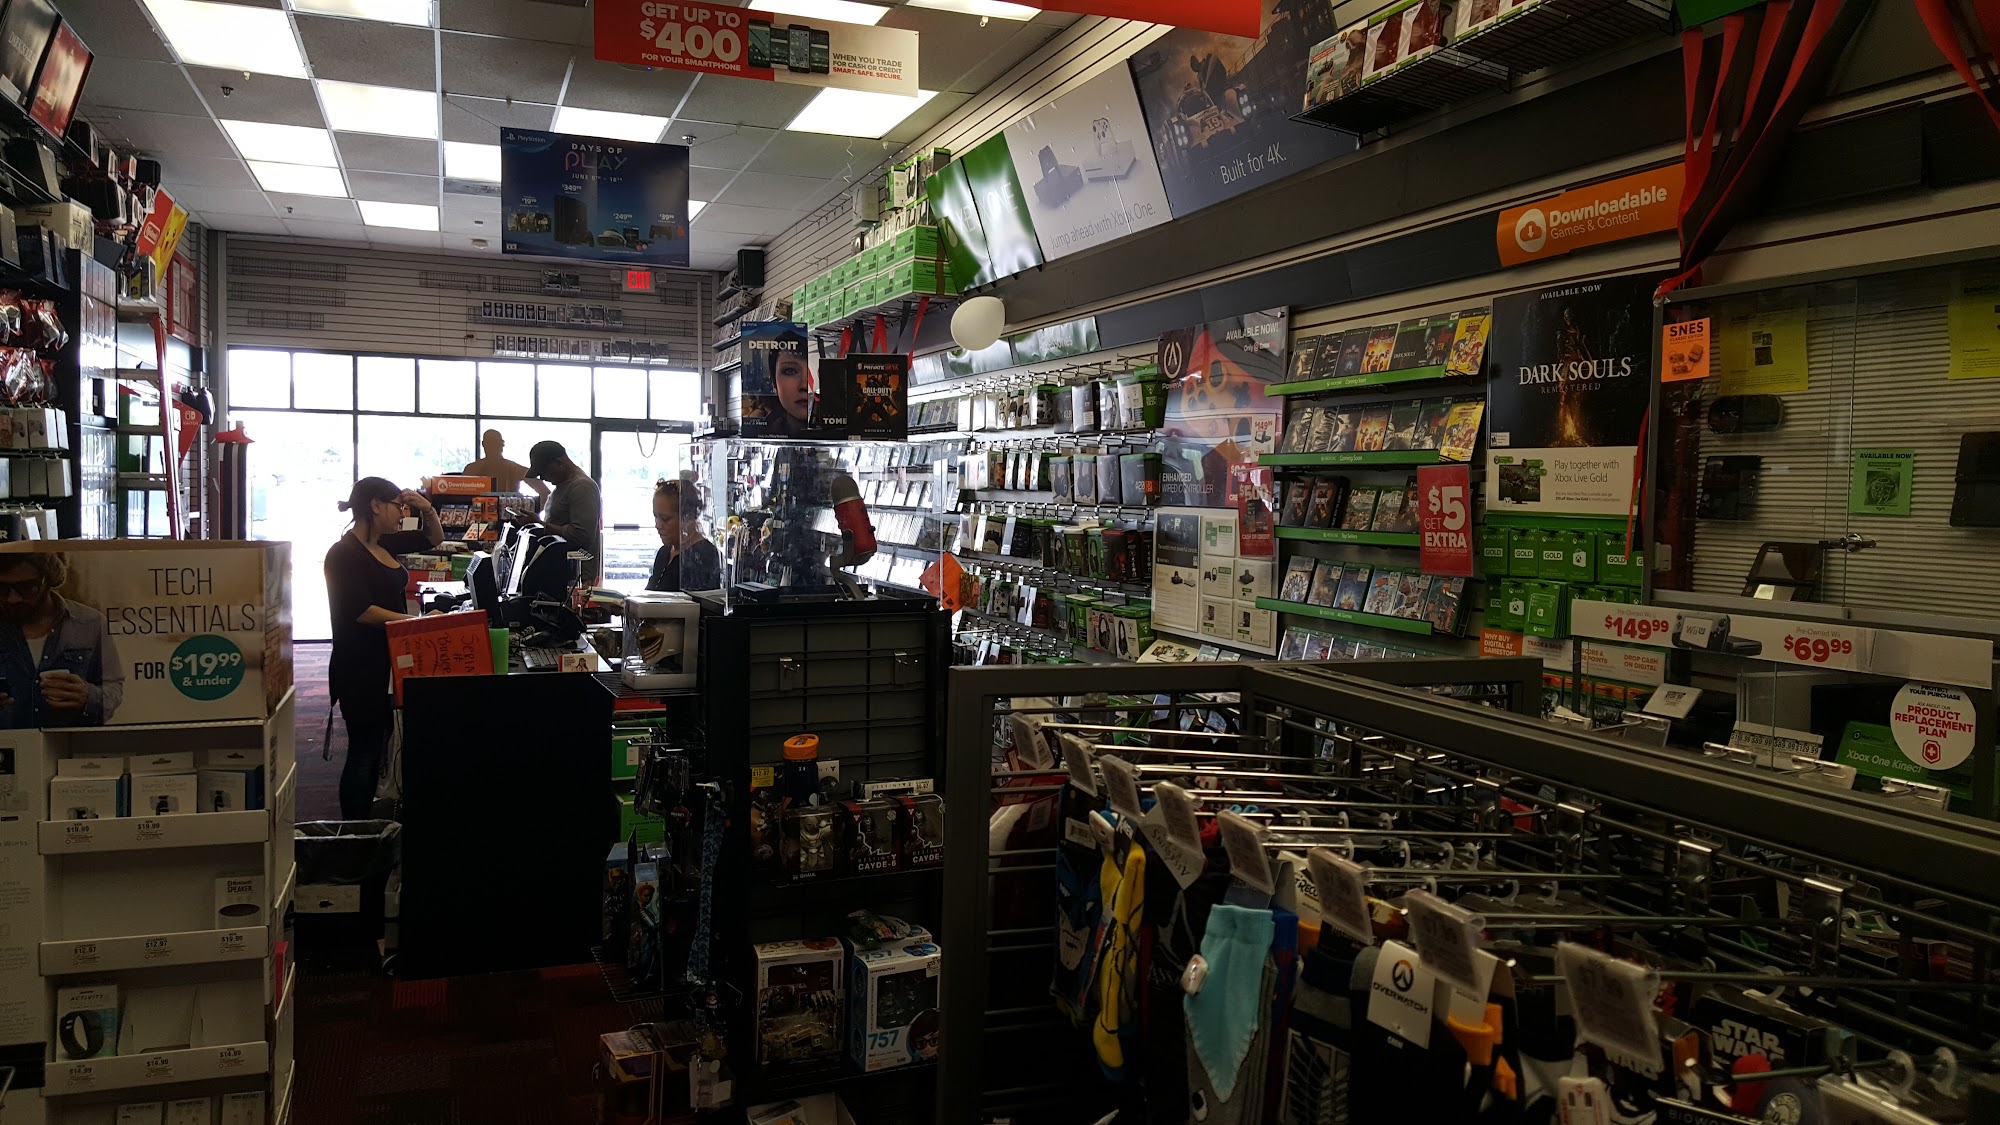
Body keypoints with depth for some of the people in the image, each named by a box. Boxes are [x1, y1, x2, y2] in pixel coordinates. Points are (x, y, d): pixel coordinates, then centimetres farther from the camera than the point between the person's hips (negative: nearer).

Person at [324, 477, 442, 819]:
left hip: (387, 663, 9)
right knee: (364, 752, -4)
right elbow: (360, 611, -25)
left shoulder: (384, 544, 10)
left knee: (376, 749, 15)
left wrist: (426, 509, 3)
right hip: (360, 668, -9)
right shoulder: (345, 554, -15)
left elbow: (433, 538, 22)